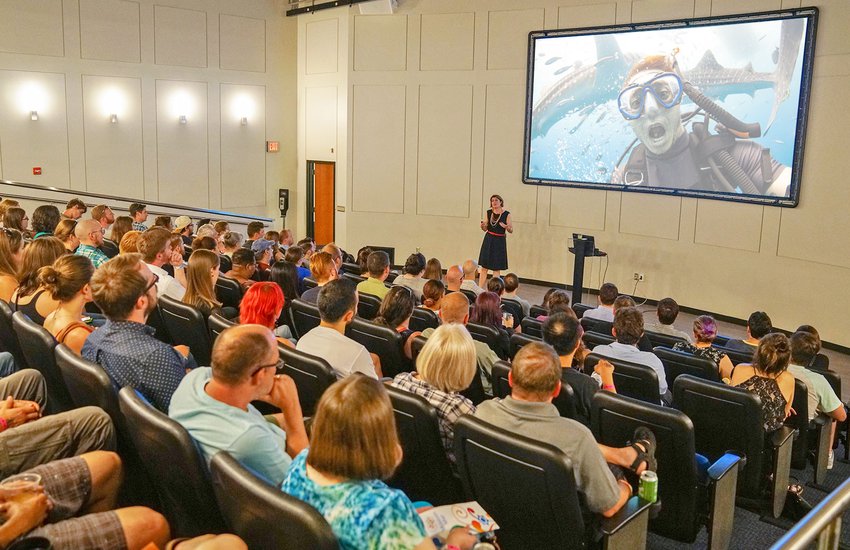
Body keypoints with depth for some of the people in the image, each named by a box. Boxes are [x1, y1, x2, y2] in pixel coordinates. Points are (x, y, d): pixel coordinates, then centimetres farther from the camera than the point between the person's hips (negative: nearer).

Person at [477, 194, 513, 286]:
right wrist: (482, 225, -9)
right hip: (488, 240, 3)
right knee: (484, 267, 4)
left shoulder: (506, 214, -6)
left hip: (499, 241, -3)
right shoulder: (489, 213, 5)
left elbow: (511, 230, -2)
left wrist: (506, 227, -23)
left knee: (496, 268, 1)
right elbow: (485, 229, 12)